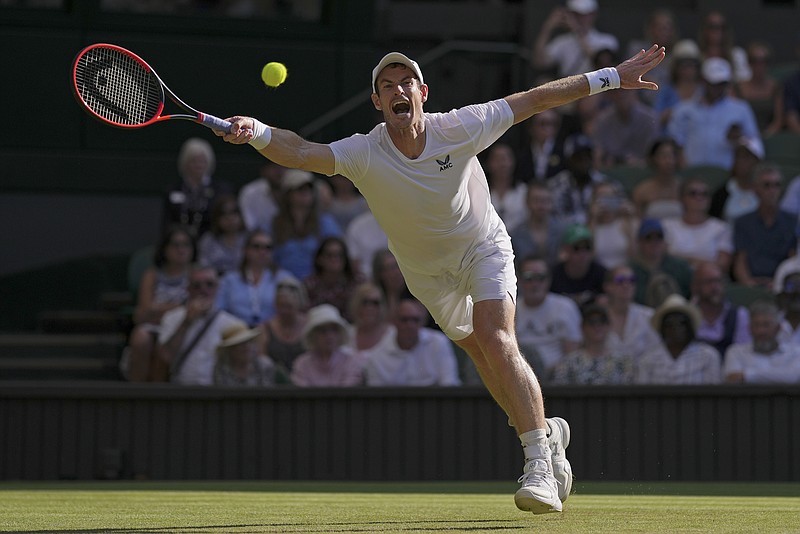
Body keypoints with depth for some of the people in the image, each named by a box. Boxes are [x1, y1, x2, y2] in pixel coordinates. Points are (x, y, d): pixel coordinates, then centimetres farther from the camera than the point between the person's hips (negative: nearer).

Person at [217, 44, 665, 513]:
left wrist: (611, 77, -13)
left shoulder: (460, 129, -25)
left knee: (496, 340, -24)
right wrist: (257, 133, -65)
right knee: (484, 356, 10)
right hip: (428, 273, 2)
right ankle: (548, 433, 35)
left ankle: (539, 464, -23)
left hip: (485, 249, -2)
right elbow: (300, 152, -43)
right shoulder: (364, 154, -27)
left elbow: (534, 101, -15)